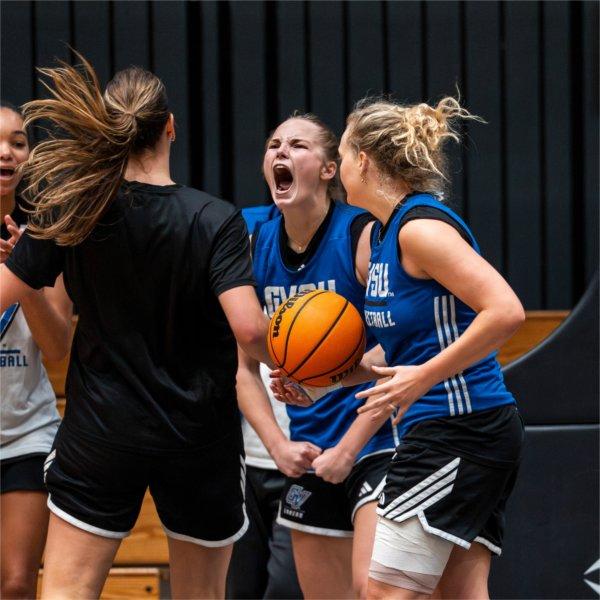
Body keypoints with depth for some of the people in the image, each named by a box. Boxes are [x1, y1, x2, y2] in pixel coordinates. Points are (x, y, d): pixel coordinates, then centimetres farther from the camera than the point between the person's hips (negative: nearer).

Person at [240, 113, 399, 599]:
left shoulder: (363, 234, -12)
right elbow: (244, 366, 10)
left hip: (374, 439, -6)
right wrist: (279, 445, -4)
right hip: (308, 454, 6)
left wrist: (347, 449, -16)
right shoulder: (256, 248, 4)